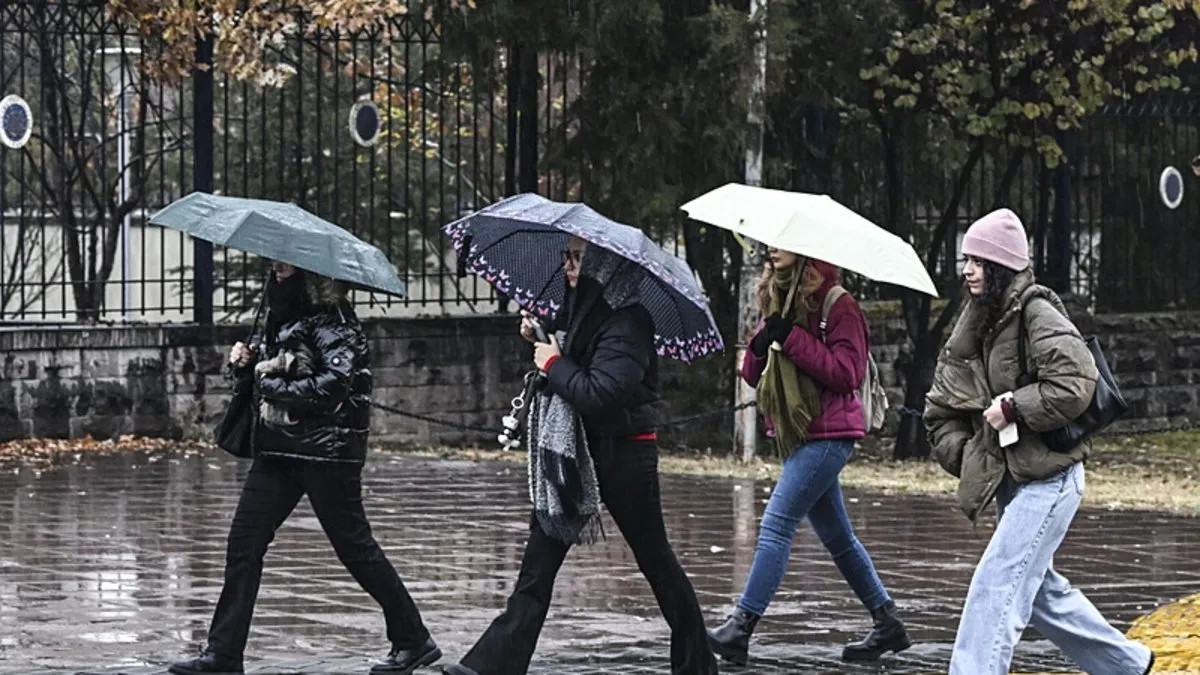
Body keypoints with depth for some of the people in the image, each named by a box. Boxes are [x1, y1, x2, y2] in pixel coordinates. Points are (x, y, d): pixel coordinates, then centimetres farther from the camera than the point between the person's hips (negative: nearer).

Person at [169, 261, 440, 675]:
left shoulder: (331, 317, -11)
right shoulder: (282, 313, 14)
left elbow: (334, 384, -22)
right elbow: (265, 378, 21)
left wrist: (272, 385, -15)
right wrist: (245, 365, 0)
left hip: (327, 448, -8)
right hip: (280, 446, 8)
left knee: (353, 544, -1)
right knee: (244, 541, 2)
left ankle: (413, 641, 11)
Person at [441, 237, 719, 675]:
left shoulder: (627, 323, -18)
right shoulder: (579, 308, 9)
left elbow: (599, 392, -28)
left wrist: (554, 363, -15)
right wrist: (540, 339, 6)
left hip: (621, 454, -8)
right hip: (571, 450, 8)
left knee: (655, 561, 5)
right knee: (537, 566, 1)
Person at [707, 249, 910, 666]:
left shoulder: (837, 305, -9)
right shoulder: (780, 303, 15)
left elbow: (848, 373, -17)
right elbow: (753, 375, 14)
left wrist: (793, 338, -19)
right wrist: (762, 345, -8)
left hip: (827, 435, -9)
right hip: (797, 436, 9)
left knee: (776, 524, -15)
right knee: (837, 537, 12)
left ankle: (740, 628, -17)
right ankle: (888, 625, 20)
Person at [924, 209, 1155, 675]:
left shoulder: (1037, 315, -12)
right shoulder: (972, 326, 11)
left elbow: (1075, 383, -22)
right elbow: (941, 409, 14)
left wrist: (1015, 407, -19)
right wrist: (967, 456, 2)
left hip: (1049, 478, -9)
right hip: (1007, 479, 9)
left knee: (998, 582, -16)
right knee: (1039, 588, 17)